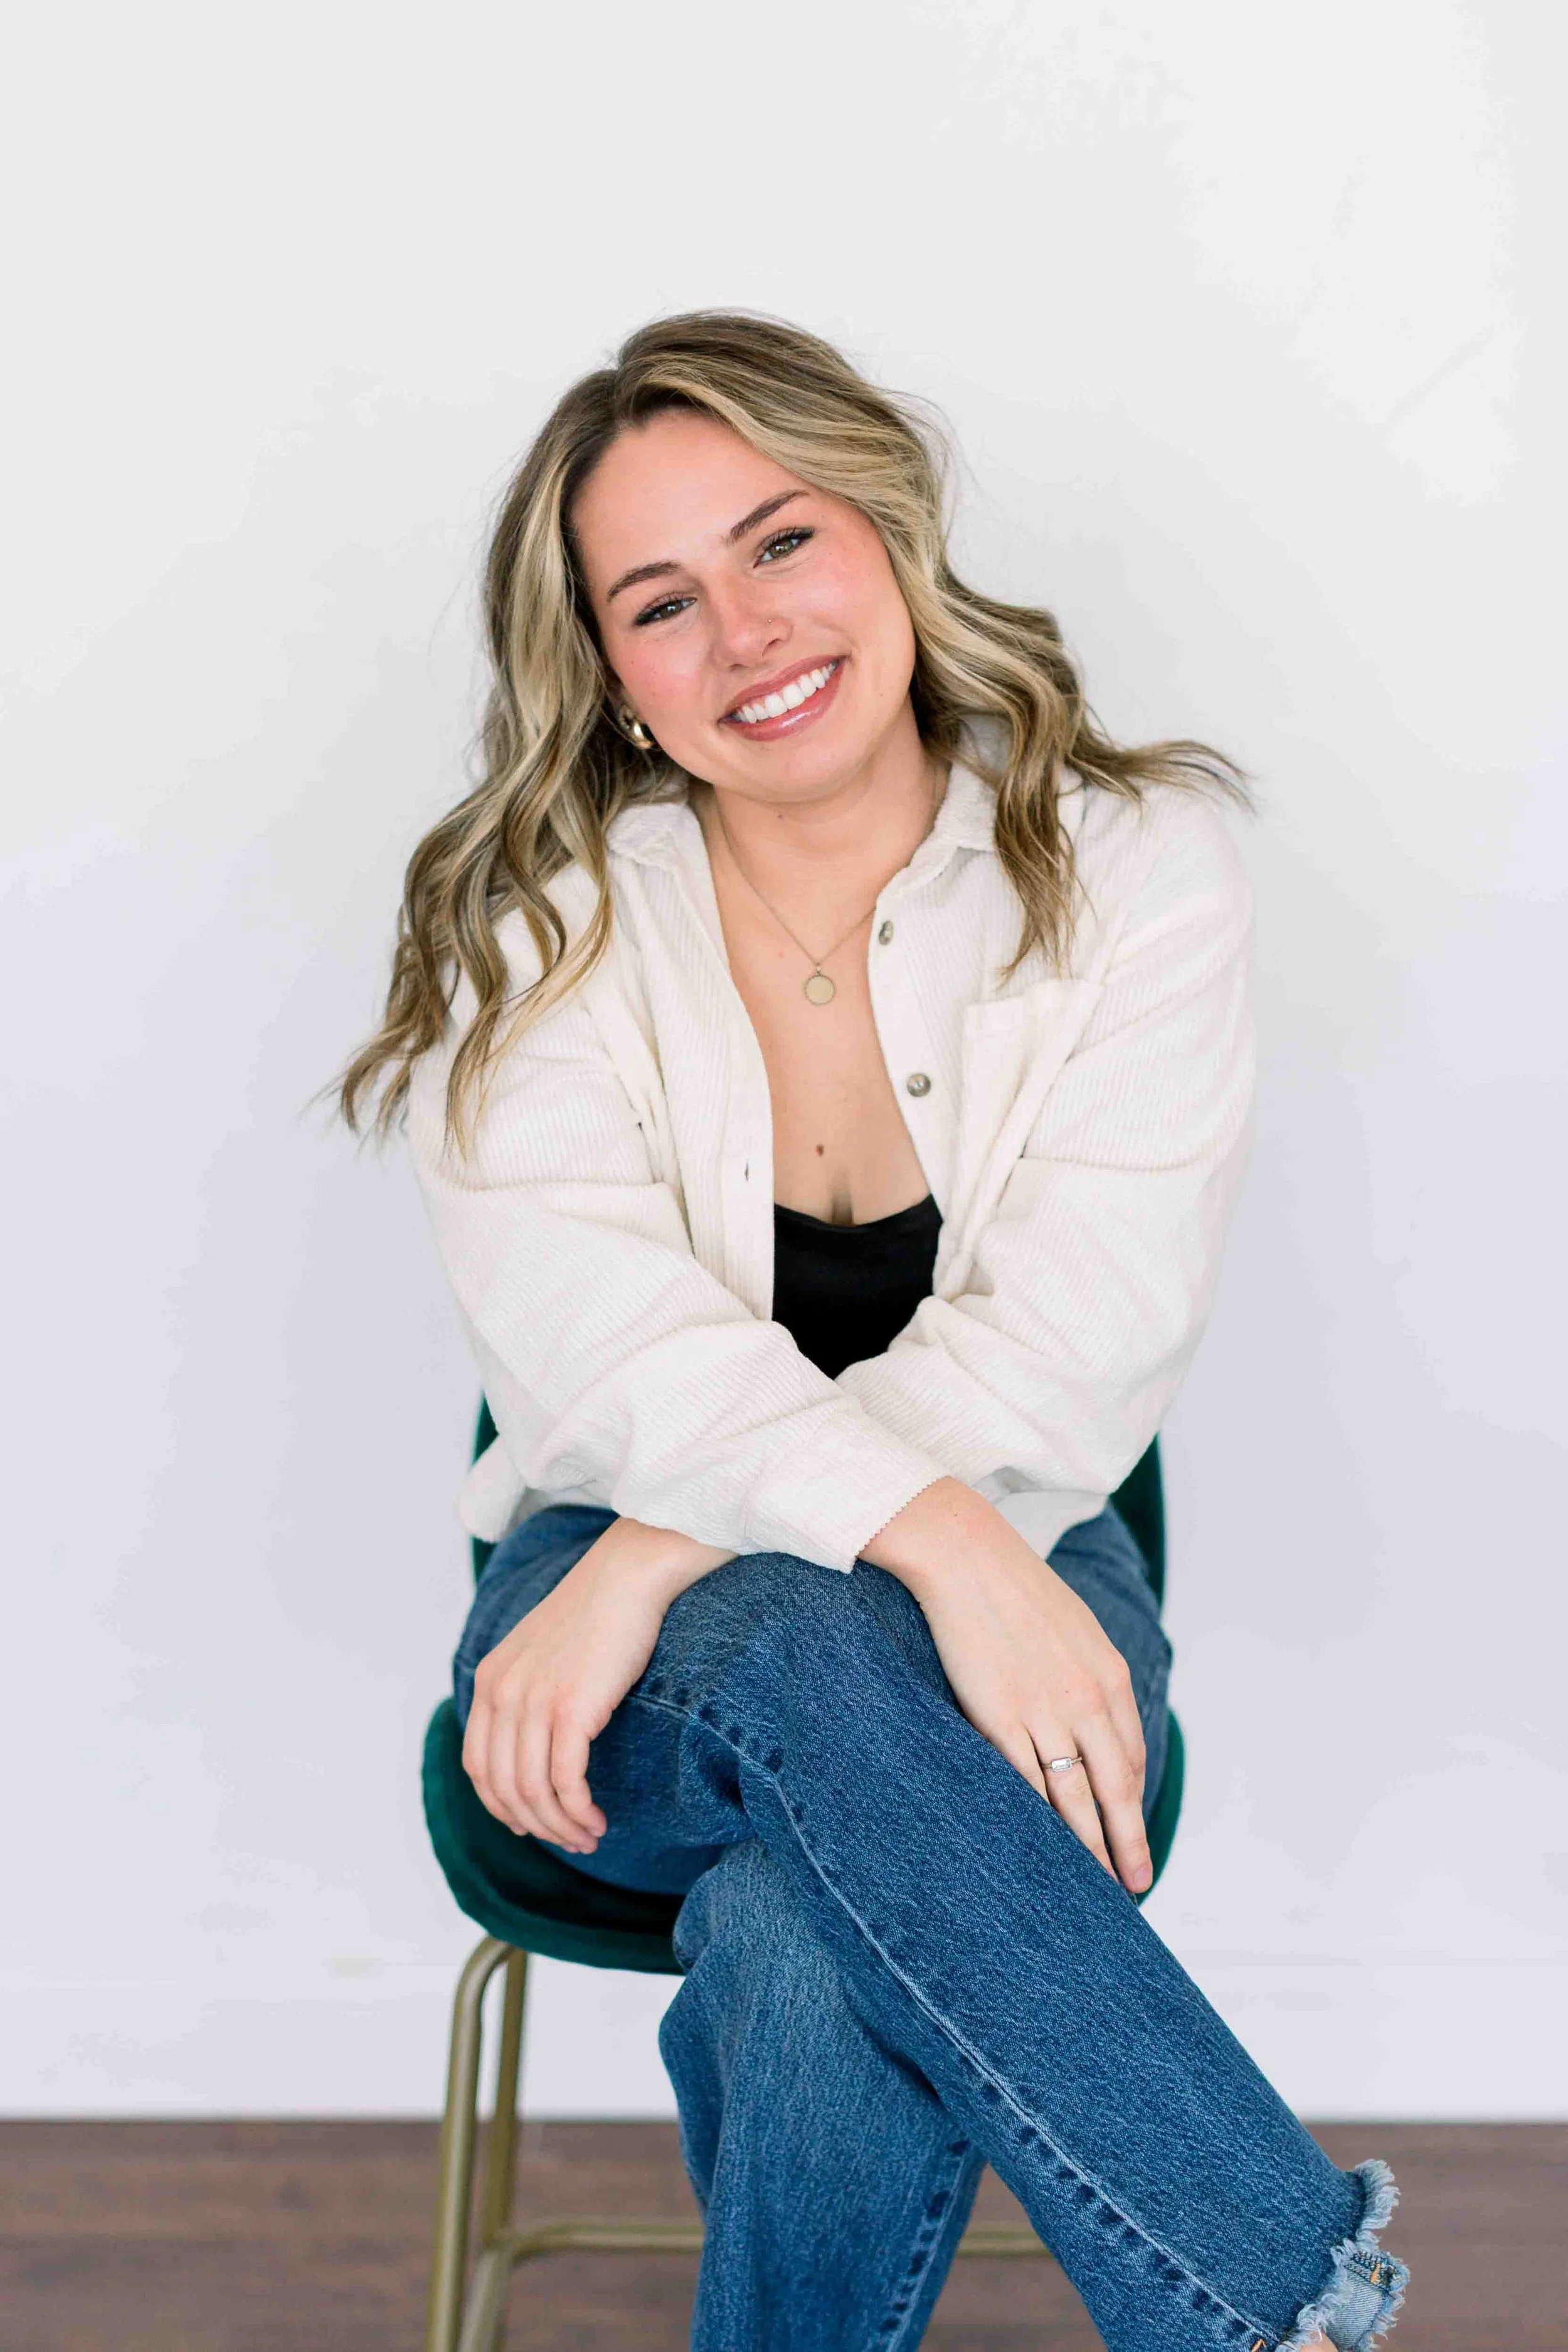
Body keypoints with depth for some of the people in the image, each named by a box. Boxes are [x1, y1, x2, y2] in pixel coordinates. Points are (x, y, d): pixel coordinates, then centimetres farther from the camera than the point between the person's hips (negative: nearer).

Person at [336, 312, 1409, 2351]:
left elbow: (1086, 1336, -14)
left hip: (1011, 1576, 0)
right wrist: (933, 1543, -35)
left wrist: (666, 1559, -24)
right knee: (816, 1659, -36)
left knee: (816, 1955, -34)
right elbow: (579, 1313, -17)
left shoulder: (1137, 861, -3)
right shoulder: (542, 919, -1)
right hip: (635, 1648, 1)